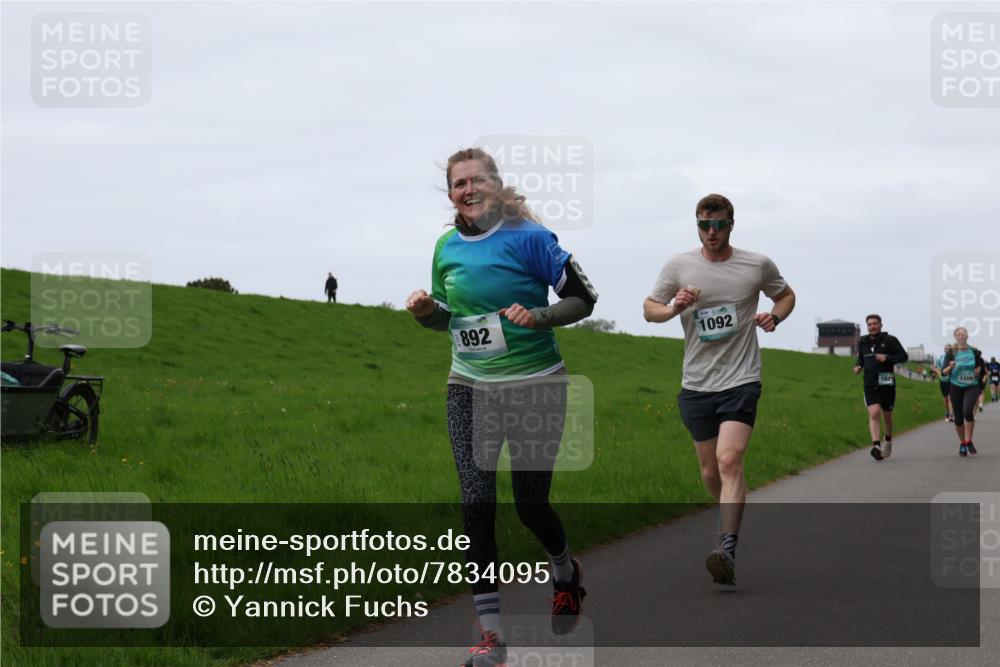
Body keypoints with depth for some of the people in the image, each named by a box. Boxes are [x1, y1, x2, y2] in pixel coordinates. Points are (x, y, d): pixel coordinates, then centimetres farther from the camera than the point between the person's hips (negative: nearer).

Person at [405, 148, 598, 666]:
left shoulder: (528, 237, -11)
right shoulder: (447, 247, 5)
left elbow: (583, 298, -8)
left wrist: (539, 316, -25)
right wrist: (425, 310, -3)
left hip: (534, 388, -4)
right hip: (470, 390, 4)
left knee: (531, 504, 4)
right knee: (476, 504, -8)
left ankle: (566, 574, 40)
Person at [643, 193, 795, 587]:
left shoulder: (757, 266, 1)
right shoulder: (679, 266, 2)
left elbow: (786, 295, 19)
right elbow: (648, 308, 10)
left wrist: (774, 316, -3)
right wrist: (673, 309, -12)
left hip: (740, 381, -3)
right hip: (696, 384, 3)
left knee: (729, 461, -21)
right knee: (710, 472, 10)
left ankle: (727, 550, -28)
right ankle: (730, 517, 41)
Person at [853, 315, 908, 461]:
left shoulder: (890, 340, -3)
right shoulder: (862, 342, 9)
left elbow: (904, 356, -3)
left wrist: (887, 358, -18)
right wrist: (858, 366, 4)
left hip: (886, 383, -1)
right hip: (870, 383, 1)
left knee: (887, 416, 12)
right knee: (874, 413, -19)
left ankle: (888, 442, 39)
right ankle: (876, 445, -30)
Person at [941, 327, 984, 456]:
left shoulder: (974, 352, 0)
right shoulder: (951, 353, -2)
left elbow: (980, 365, 19)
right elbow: (945, 372, -4)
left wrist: (978, 370, -2)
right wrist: (950, 367, -25)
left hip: (971, 386, -1)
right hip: (956, 387, 1)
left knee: (968, 411, -24)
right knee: (958, 418, 4)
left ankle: (968, 441, -11)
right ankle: (962, 443, 24)